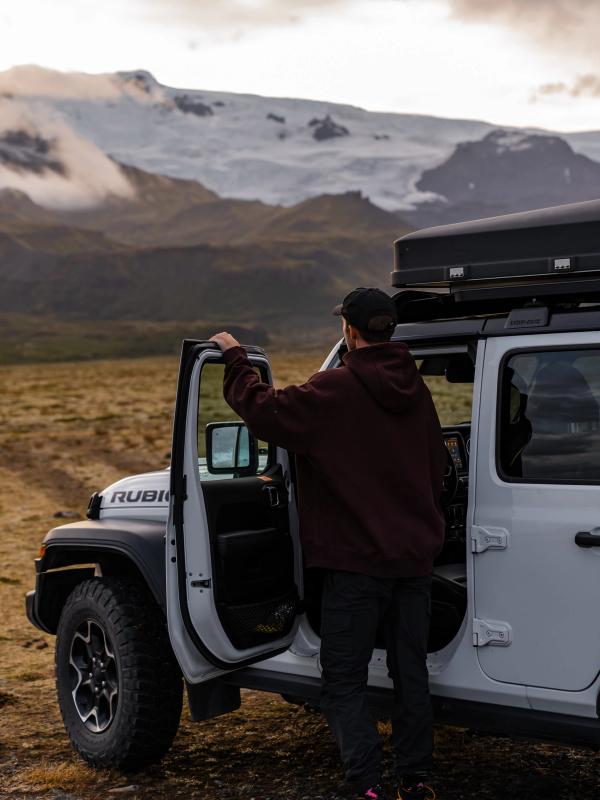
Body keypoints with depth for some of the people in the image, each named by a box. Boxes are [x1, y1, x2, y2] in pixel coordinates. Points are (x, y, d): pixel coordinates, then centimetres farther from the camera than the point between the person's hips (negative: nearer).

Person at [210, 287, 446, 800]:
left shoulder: (336, 391, -15)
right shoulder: (416, 390, 8)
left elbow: (265, 411, -15)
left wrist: (235, 359, -1)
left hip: (358, 559, -6)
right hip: (415, 556, 6)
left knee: (344, 681, 3)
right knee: (411, 672, 15)